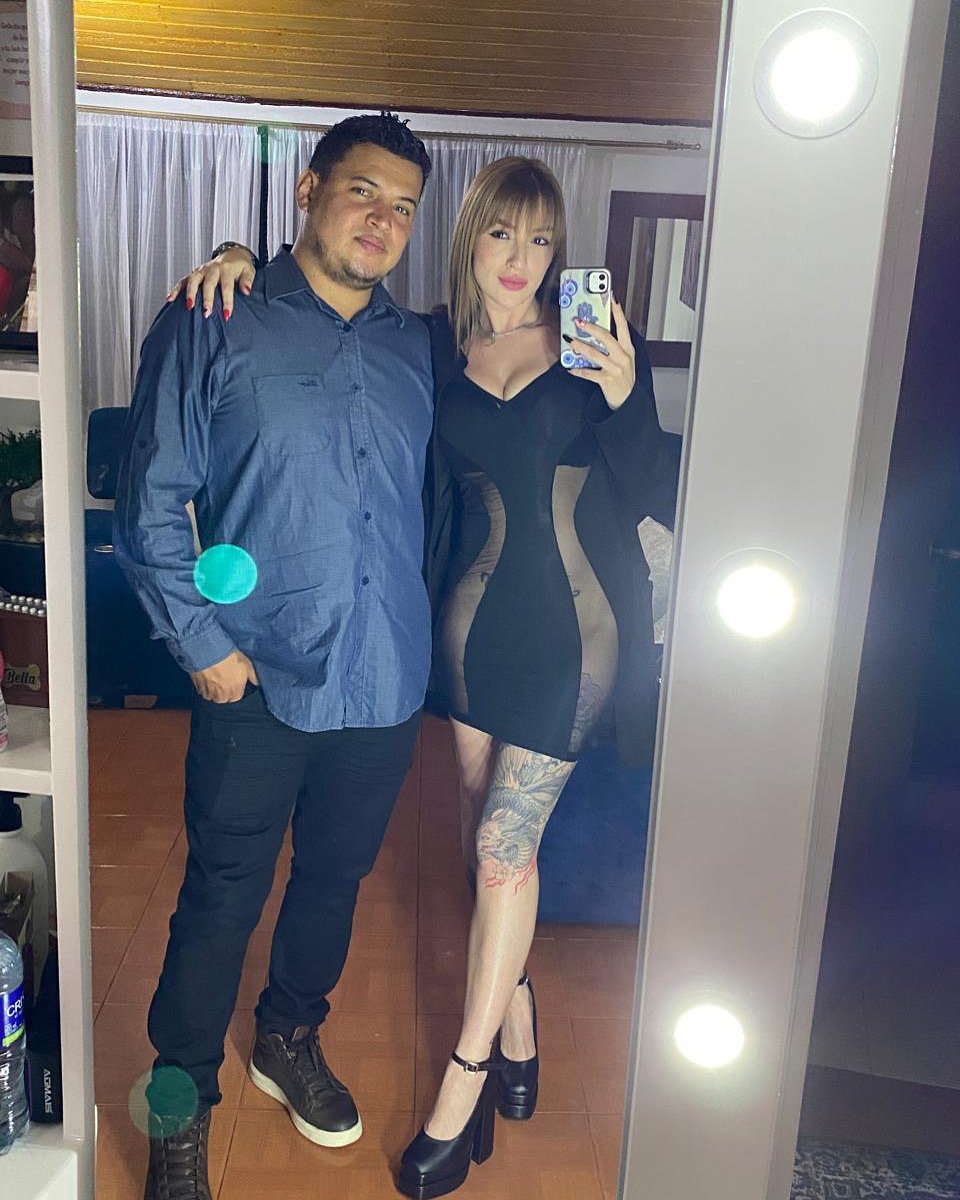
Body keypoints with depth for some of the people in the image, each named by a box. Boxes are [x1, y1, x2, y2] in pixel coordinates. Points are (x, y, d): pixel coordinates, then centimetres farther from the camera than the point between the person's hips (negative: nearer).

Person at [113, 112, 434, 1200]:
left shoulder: (415, 350, 9)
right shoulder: (210, 330, -3)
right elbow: (150, 503, -6)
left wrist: (424, 628, 8)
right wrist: (202, 644, -11)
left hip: (386, 682, 5)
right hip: (260, 684, -4)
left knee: (335, 878, 19)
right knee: (221, 900, 7)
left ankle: (289, 1039, 45)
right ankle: (180, 1106, 29)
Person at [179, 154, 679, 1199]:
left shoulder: (597, 343, -4)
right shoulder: (433, 348, 2)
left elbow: (649, 497, -5)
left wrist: (622, 397, -21)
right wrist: (242, 260, -7)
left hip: (573, 620, -3)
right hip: (475, 608, 3)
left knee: (502, 842, -4)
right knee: (488, 837, 12)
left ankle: (462, 1087, 13)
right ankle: (516, 1039, 34)